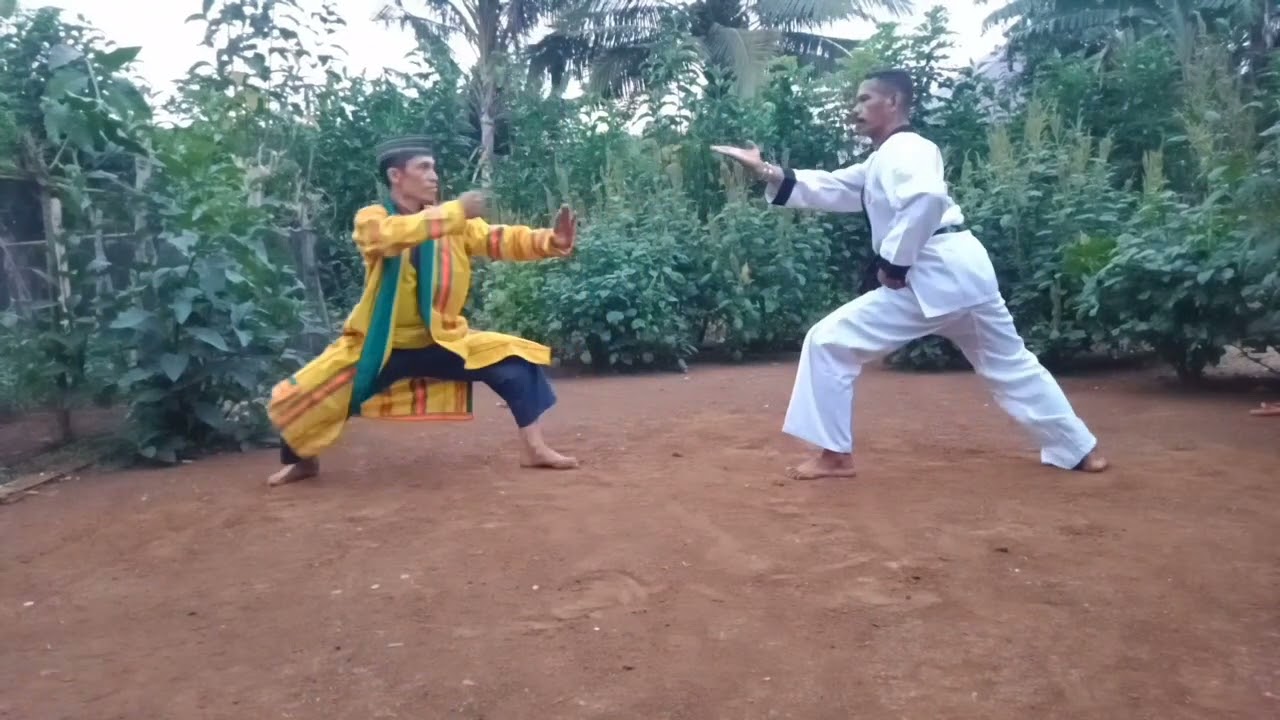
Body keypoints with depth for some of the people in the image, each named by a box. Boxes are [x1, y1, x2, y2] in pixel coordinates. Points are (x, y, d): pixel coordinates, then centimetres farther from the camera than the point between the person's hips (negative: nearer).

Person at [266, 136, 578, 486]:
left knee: (513, 359, -11)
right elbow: (392, 234, -36)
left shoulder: (453, 223, -2)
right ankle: (302, 461, 23)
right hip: (379, 348, -2)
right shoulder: (371, 219, -11)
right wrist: (456, 211, -37)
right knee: (295, 400, -8)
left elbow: (500, 240, -16)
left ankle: (534, 448, 0)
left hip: (440, 342, 2)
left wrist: (551, 240, -33)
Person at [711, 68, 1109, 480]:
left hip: (931, 276, -11)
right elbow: (826, 189, 19)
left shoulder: (904, 149, -5)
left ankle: (835, 455, 0)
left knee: (828, 343, -6)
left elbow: (926, 199, -26)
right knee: (1011, 365, 22)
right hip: (961, 272, 11)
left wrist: (893, 263, -18)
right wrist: (766, 172, 9)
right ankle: (1080, 450, 32)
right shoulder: (880, 163, 24)